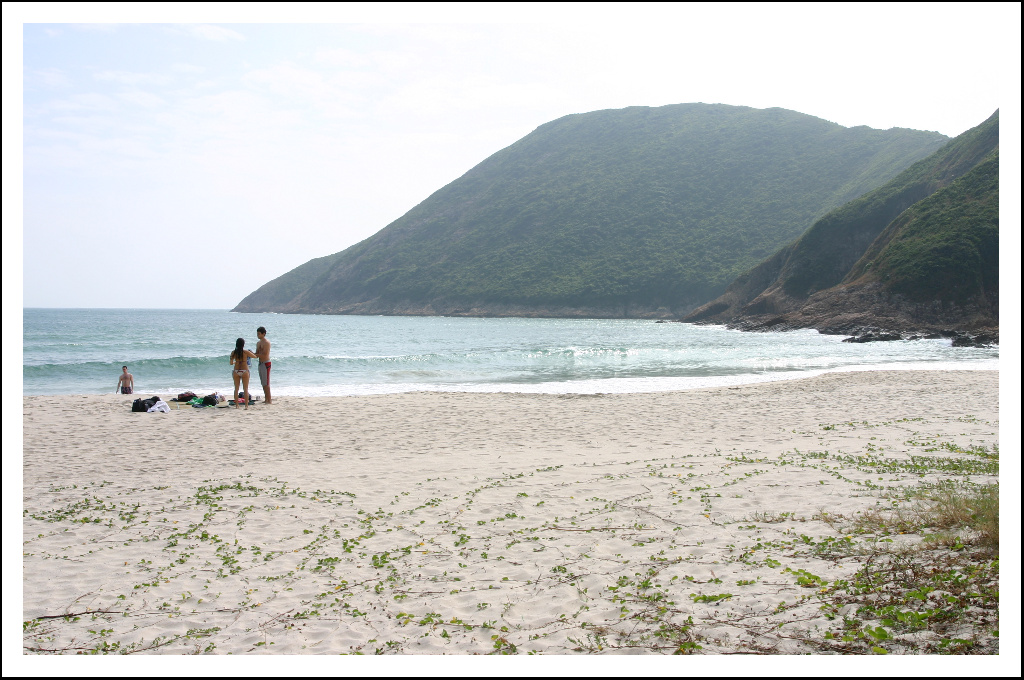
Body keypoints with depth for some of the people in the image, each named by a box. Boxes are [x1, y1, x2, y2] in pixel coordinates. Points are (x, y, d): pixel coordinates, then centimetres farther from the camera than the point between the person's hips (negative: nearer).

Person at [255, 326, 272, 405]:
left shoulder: (266, 342, -13)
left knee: (266, 383, -10)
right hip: (260, 363, 9)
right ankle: (266, 399, 17)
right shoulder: (258, 343, 15)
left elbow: (264, 355, -19)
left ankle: (269, 401, -9)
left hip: (266, 363, -9)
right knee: (263, 383, 11)